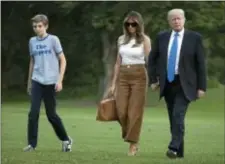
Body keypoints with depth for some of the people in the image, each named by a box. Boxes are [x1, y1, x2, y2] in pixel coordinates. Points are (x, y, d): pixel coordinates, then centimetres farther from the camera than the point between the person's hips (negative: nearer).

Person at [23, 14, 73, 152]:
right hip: (37, 81, 3)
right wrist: (29, 82, 19)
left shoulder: (53, 40, -3)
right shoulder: (32, 41, 8)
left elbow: (63, 60, -2)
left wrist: (60, 80, -10)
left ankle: (66, 140, 23)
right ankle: (32, 144, -3)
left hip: (50, 82, -3)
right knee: (33, 113, -9)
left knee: (51, 114, 4)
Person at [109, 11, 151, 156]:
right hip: (123, 77, 4)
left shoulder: (144, 39, -3)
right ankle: (130, 136, 21)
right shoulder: (121, 39, 9)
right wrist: (114, 83, 11)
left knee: (135, 111, -4)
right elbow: (118, 62, 14)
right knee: (121, 111, -2)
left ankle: (133, 143, 1)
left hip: (139, 76, -4)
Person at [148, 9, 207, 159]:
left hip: (184, 85, -4)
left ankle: (174, 148, -22)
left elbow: (201, 64, -4)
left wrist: (202, 87, -7)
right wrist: (153, 79, 7)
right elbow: (152, 59, 15)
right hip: (168, 84, 4)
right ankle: (180, 152, 14)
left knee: (178, 116, -20)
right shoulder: (162, 37, 5)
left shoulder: (195, 38, -5)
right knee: (173, 118, 7)